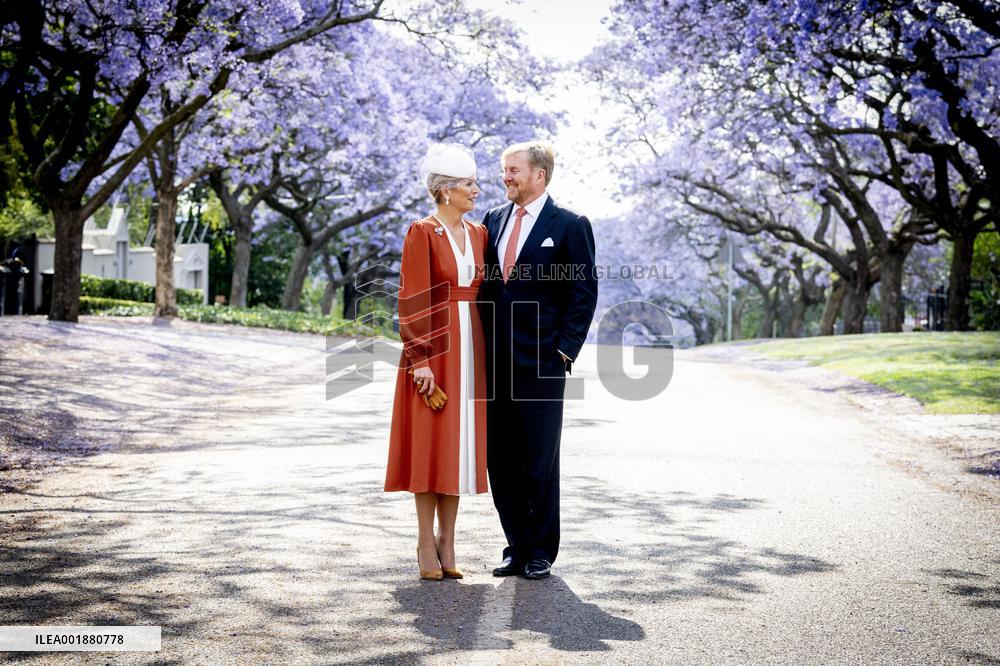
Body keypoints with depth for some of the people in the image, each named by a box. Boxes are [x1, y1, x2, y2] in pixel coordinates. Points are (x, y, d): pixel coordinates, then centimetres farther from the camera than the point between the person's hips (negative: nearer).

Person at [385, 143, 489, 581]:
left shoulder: (479, 234, 11)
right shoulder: (421, 234, -6)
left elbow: (488, 293, 14)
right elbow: (412, 300, -10)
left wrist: (487, 351, 9)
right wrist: (420, 359, -16)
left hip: (470, 350, 6)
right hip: (434, 349, -6)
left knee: (460, 443, 7)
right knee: (430, 443, -1)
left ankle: (447, 541, 15)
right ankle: (427, 542, 8)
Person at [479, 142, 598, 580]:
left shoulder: (569, 226, -2)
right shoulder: (493, 220, 13)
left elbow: (584, 293, -3)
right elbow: (482, 284, 16)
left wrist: (565, 350, -9)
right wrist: (479, 347, 7)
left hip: (541, 362, -5)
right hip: (495, 362, 5)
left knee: (540, 462, 3)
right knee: (500, 460, 8)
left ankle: (541, 553, 15)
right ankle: (518, 548, 20)